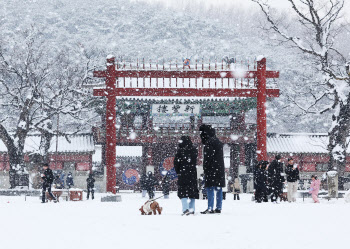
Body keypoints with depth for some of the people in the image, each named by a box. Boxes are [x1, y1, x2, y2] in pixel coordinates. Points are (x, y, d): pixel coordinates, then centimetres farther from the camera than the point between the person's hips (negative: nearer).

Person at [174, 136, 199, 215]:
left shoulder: (180, 150, -7)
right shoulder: (194, 150, 4)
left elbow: (176, 162, -3)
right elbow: (195, 162, 9)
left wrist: (178, 171, 9)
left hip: (183, 173, -4)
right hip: (193, 172, 4)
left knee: (183, 191, -2)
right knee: (193, 190, 10)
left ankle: (185, 209, -15)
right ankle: (192, 209, 9)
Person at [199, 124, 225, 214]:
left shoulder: (209, 142, -11)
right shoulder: (218, 142, 18)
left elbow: (208, 157, -16)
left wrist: (205, 169, -12)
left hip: (212, 169, -9)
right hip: (220, 169, 9)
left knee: (210, 189, -8)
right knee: (218, 189, 9)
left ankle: (210, 208, -12)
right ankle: (218, 208, 11)